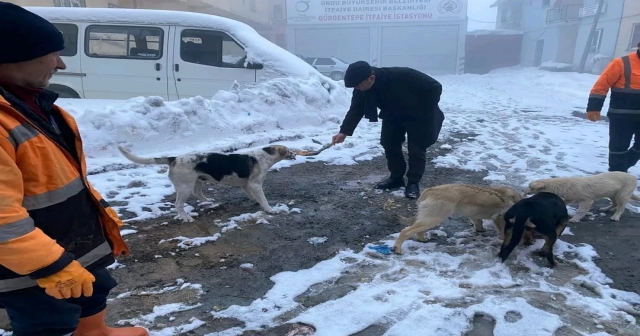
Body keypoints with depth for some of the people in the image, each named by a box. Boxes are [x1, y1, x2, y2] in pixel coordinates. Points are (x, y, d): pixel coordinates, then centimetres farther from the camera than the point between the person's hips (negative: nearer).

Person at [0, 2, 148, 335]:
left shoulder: (29, 101, 3)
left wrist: (100, 209, 15)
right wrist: (53, 266, -26)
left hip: (77, 242, 9)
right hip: (31, 269, -9)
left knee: (94, 293, 29)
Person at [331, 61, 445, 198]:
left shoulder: (402, 76, -39)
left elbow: (434, 87, -30)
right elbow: (355, 110, -19)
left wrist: (426, 113, -25)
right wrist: (344, 132, -32)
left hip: (417, 116, -5)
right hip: (393, 117, 5)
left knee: (416, 149, -6)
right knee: (390, 145, 5)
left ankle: (413, 183, 5)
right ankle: (396, 177, 20)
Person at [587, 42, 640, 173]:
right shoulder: (621, 63, -10)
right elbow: (601, 85, -13)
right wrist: (593, 107, -19)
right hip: (621, 115, -5)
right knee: (619, 146, 4)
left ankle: (620, 169, 32)